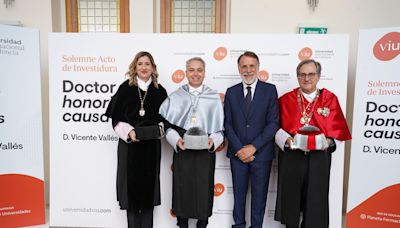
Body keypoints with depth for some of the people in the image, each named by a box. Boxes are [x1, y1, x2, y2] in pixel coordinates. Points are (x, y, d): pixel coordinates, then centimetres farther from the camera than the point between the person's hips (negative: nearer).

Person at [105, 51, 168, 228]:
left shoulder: (159, 91, 5)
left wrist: (159, 128, -10)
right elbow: (116, 118, -1)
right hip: (129, 144, -1)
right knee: (131, 186, 5)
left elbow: (165, 118, 9)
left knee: (148, 185, 8)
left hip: (151, 146, 1)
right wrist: (129, 131, -15)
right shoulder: (125, 88, 0)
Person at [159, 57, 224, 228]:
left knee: (203, 189, 8)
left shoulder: (214, 97, 3)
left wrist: (213, 141, -16)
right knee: (182, 189, 9)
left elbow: (220, 127, 2)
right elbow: (166, 124, 1)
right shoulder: (175, 97, 4)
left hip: (205, 152, 0)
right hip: (182, 151, 1)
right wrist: (176, 140, -14)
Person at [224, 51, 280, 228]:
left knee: (259, 194, 12)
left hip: (261, 153, -1)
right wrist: (239, 149, -10)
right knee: (239, 193, 15)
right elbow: (228, 124, 1)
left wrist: (253, 147, -14)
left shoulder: (270, 90, -3)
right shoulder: (231, 92, 4)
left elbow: (273, 123, -8)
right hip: (238, 152, 2)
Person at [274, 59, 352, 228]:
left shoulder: (330, 99, 3)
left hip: (319, 158, 0)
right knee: (290, 197, 9)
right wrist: (287, 139, -18)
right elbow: (276, 127, 0)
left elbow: (339, 129, 3)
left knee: (315, 199, 8)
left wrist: (329, 141, -16)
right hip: (291, 157, 0)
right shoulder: (286, 99, 3)